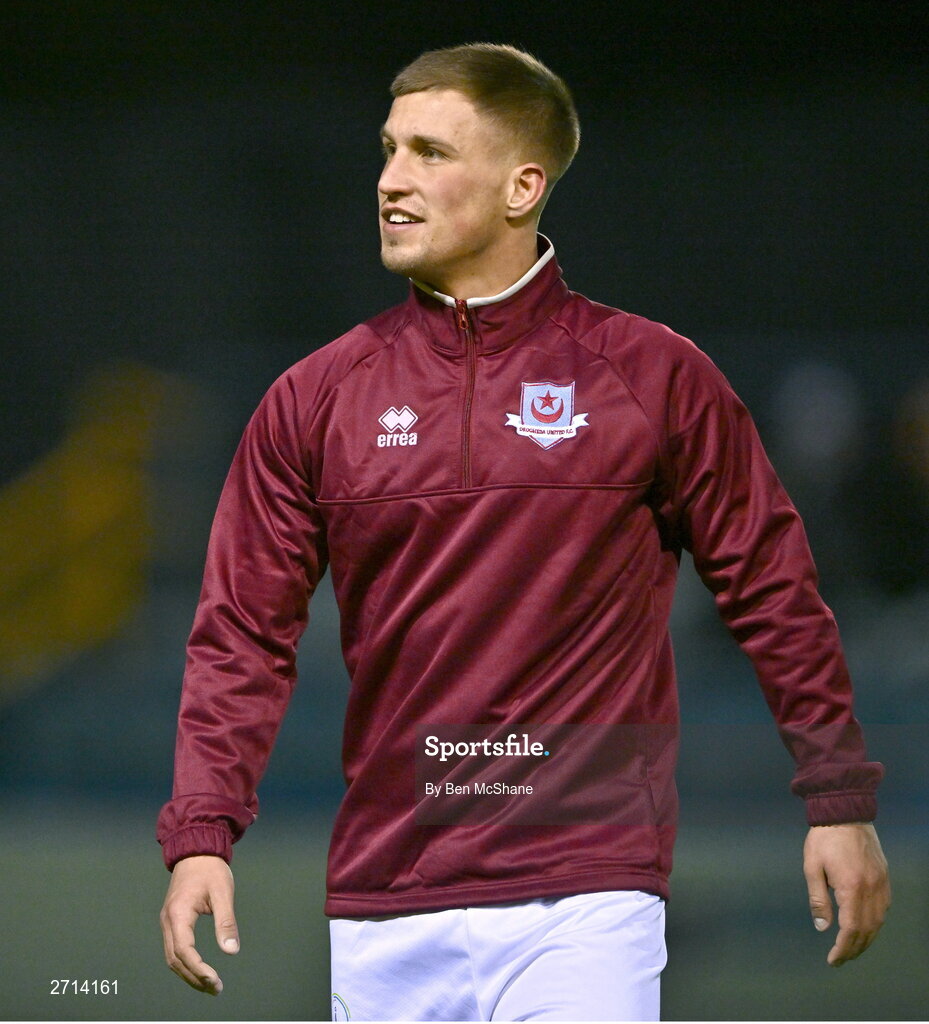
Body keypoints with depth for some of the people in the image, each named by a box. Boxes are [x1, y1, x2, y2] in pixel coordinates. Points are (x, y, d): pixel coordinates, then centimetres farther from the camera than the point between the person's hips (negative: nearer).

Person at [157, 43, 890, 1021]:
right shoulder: (316, 398, 7)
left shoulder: (656, 378, 2)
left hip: (583, 903, -3)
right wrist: (200, 835, -6)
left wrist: (839, 801, 6)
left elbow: (774, 593, 7)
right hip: (382, 915, 3)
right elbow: (243, 634, 6)